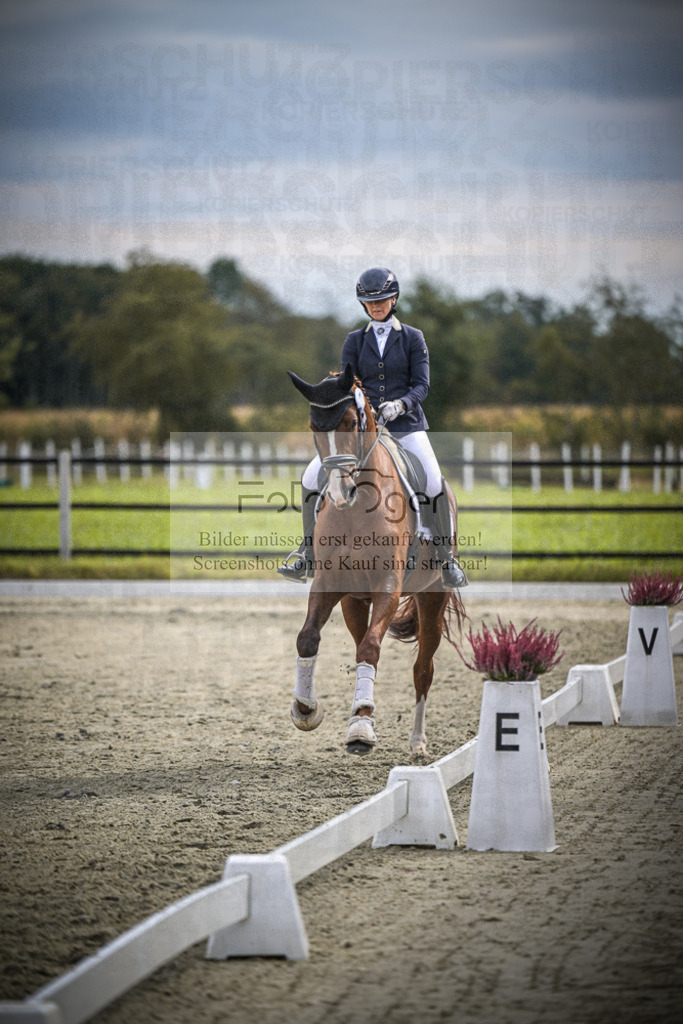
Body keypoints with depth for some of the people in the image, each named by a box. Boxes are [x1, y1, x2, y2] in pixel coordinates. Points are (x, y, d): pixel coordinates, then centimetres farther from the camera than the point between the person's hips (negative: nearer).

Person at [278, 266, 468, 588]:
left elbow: (421, 385, -4)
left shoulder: (413, 338, 3)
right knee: (312, 477, -12)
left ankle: (446, 562, -12)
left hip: (405, 424, -3)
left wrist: (400, 404, -24)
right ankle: (308, 559, -1)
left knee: (433, 483, -26)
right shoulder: (355, 341, 10)